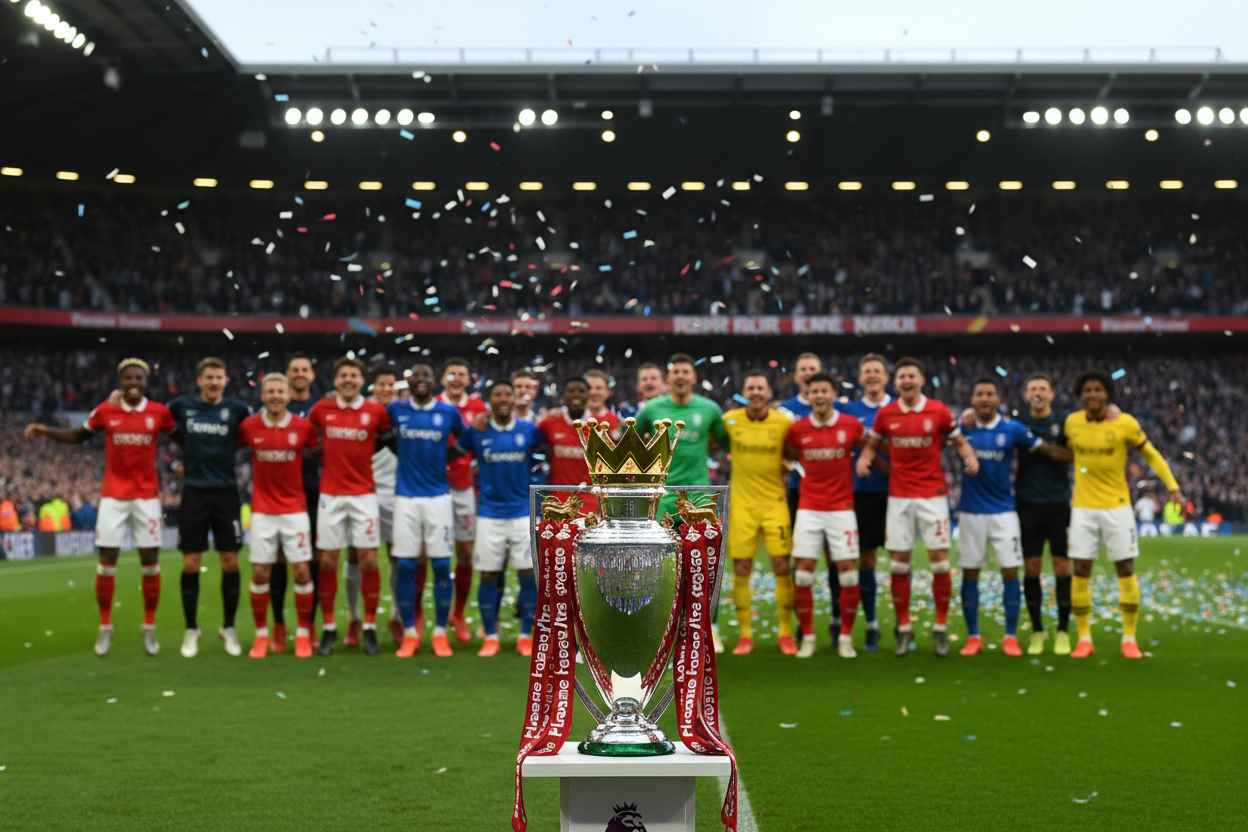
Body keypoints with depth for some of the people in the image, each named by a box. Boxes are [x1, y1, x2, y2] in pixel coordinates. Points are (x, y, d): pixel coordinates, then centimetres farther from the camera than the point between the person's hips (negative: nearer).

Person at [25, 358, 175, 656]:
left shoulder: (160, 412, -3)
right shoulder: (105, 411, -1)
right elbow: (79, 436, 13)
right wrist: (46, 431, 1)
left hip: (147, 495, 0)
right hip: (113, 494, 0)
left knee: (150, 561, 1)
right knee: (107, 559, -2)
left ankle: (149, 628, 12)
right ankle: (105, 627, 10)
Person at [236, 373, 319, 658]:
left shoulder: (304, 427, -4)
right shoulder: (248, 426, -2)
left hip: (295, 509, 0)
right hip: (262, 511, 1)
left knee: (302, 571, -3)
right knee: (260, 573, 1)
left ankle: (303, 634, 10)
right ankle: (261, 634, 14)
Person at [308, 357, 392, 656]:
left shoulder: (376, 411, -1)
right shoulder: (321, 409, 2)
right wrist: (321, 452, 7)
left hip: (364, 494, -1)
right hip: (330, 495, 1)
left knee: (369, 561, -3)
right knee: (327, 561, 2)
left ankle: (370, 628, 7)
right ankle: (328, 628, 12)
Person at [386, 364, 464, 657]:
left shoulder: (449, 412, 3)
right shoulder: (395, 410, 3)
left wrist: (442, 458, 10)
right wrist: (408, 457, 10)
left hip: (438, 496, 0)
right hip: (405, 497, 0)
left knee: (441, 565, -1)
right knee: (404, 565, -1)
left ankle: (440, 633, 9)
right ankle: (410, 633, 10)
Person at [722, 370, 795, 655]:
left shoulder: (784, 423, -2)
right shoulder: (729, 420, -1)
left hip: (775, 503, 0)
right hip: (741, 504, 1)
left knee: (782, 568, -3)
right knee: (741, 571, 1)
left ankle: (786, 633, 9)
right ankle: (745, 635, 11)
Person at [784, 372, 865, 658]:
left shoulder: (852, 426, -2)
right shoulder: (797, 429, -1)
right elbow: (788, 457, 16)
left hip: (842, 508, -1)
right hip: (809, 508, 1)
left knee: (848, 573, -3)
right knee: (802, 574, -3)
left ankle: (846, 637, 11)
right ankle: (808, 637, 11)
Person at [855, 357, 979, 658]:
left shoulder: (939, 411, -2)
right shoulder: (885, 413, 2)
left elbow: (959, 442, 6)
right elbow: (872, 444, 15)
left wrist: (970, 458, -14)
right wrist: (863, 459, -6)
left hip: (933, 494, -1)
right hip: (899, 496, 2)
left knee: (939, 560, -4)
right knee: (899, 563, 2)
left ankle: (941, 628, 9)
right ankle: (903, 628, 13)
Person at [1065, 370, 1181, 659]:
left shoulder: (1125, 423, -8)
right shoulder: (1072, 422, 0)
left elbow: (1151, 455, 1)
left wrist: (1173, 487, -6)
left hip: (1117, 506, -2)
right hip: (1083, 508, 2)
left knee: (1126, 570, 1)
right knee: (1081, 571, -1)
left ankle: (1129, 638, 13)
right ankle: (1084, 638, 9)